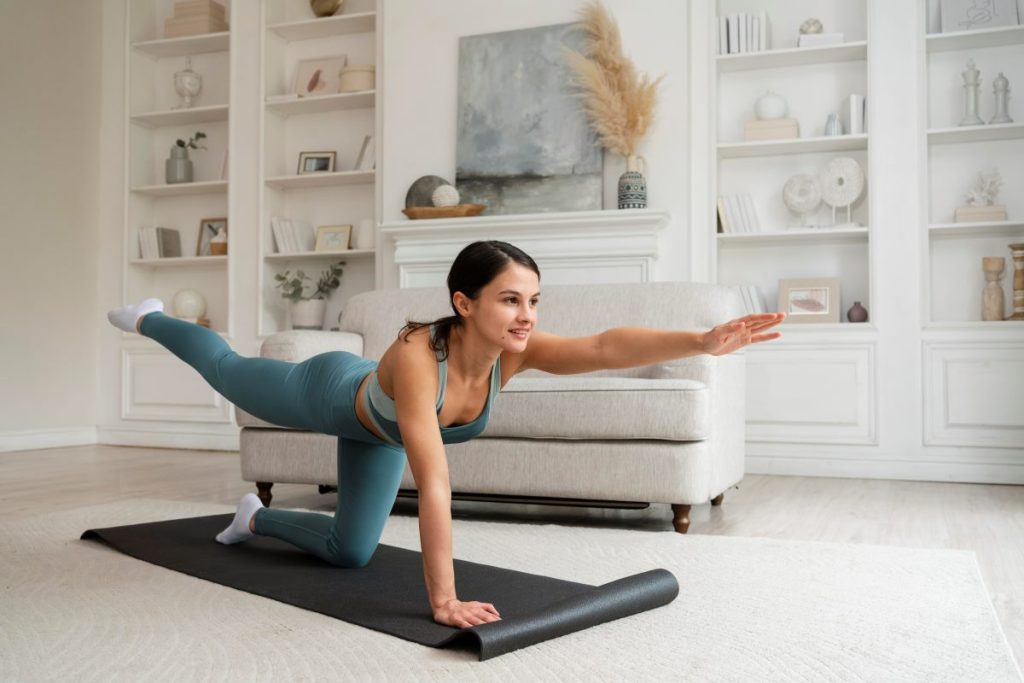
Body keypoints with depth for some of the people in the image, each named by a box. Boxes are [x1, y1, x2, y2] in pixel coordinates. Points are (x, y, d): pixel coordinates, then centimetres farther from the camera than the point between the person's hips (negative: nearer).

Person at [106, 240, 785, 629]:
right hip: (328, 395, -5)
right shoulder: (417, 355, -49)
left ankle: (258, 518, 46)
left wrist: (703, 340, -62)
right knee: (224, 369, 27)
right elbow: (434, 484, -52)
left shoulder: (515, 351, -34)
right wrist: (443, 601, -51)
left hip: (376, 428, 5)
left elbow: (607, 346, -49)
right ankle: (149, 318, 57)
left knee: (351, 551, 18)